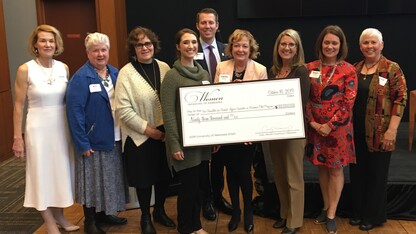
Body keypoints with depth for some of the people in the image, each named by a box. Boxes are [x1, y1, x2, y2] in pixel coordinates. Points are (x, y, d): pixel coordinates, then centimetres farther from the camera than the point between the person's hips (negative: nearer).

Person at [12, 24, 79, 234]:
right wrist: (17, 137, -8)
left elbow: (69, 100, 8)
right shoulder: (25, 70, -9)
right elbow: (18, 106, -7)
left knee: (61, 171, 14)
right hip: (38, 128, -4)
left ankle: (59, 216, 32)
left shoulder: (63, 68, 1)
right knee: (42, 173, 6)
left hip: (62, 127, 4)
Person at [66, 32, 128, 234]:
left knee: (110, 179, 17)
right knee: (93, 180, 6)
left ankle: (104, 213, 35)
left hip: (115, 138, 7)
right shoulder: (80, 78, -15)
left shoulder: (115, 73, 6)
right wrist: (82, 143, -20)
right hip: (93, 140, -6)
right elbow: (75, 112, -18)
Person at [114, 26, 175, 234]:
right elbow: (123, 110, -15)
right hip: (139, 136, -3)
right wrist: (147, 129, -15)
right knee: (144, 178, 10)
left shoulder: (164, 68, 2)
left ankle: (160, 211, 37)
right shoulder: (126, 73, -10)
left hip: (165, 133, 4)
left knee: (164, 175, 14)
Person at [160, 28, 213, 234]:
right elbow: (168, 113, -14)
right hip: (184, 142, -6)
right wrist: (174, 144, -18)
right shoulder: (172, 76, -11)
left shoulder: (204, 74, 8)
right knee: (188, 186, 4)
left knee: (198, 185, 15)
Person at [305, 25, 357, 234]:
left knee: (336, 169, 6)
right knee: (322, 168, 14)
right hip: (316, 127, 3)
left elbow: (348, 103, -10)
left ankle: (331, 214, 18)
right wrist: (312, 122, -8)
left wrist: (330, 125, -14)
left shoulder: (348, 70, -6)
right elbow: (305, 98, 1)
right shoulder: (310, 68, 1)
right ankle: (325, 207, 31)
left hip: (338, 127, -3)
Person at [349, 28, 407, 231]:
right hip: (356, 131, 5)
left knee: (376, 173, 7)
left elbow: (400, 99, -10)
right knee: (357, 172, 12)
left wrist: (392, 130, -16)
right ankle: (358, 212, 29)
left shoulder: (392, 69, -7)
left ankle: (373, 216, 23)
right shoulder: (355, 69, 7)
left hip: (379, 132, -4)